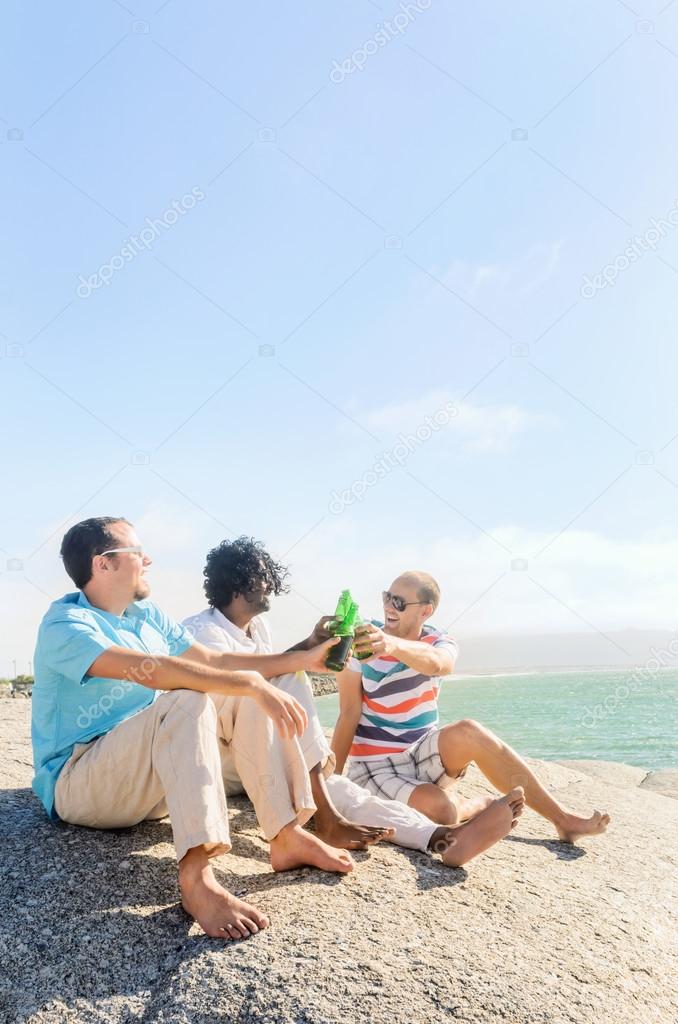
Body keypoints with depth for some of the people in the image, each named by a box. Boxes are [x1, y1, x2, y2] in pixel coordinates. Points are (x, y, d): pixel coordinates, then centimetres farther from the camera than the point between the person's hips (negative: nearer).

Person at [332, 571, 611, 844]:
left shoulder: (438, 643, -6)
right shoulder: (361, 641, -10)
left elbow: (436, 663, -33)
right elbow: (349, 713, -12)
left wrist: (394, 645, -54)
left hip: (422, 754, 3)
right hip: (376, 768, -3)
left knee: (467, 732, -29)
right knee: (442, 809, -33)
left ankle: (562, 818, -18)